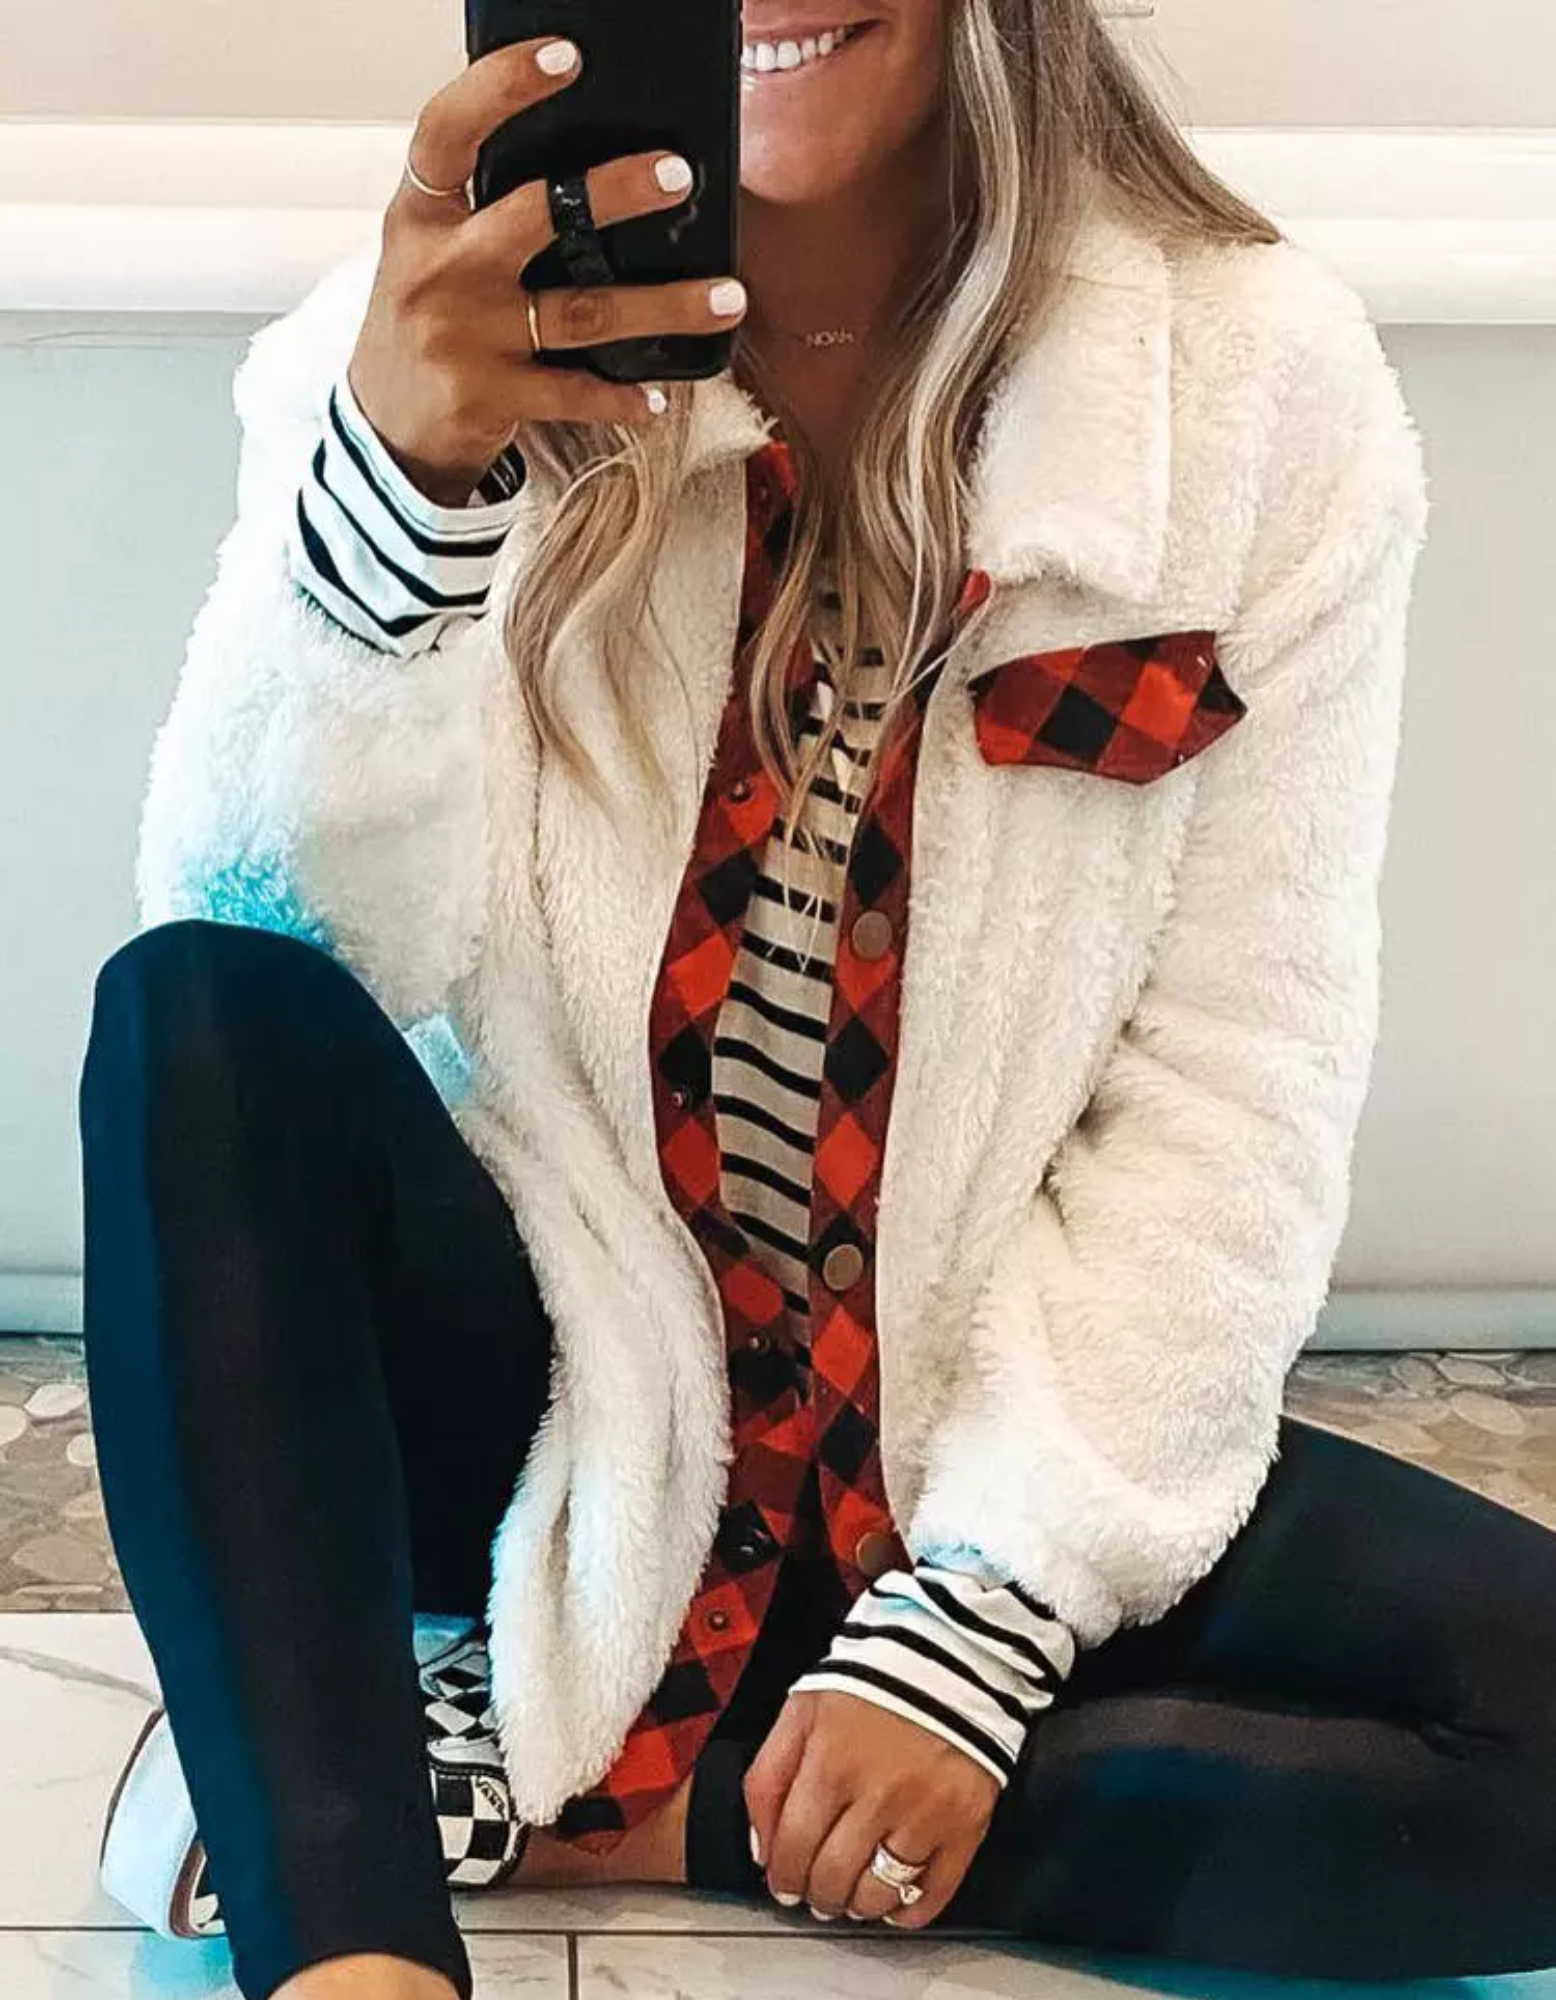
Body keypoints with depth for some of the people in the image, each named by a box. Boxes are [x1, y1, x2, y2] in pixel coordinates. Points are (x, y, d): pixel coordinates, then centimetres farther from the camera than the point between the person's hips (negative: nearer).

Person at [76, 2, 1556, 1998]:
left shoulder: (1260, 385, -8)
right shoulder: (434, 338, -6)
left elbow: (1235, 1083, -9)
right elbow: (260, 950, -19)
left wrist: (979, 1618, -16)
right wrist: (393, 477, -37)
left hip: (977, 1439, 1)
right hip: (549, 1400, 0)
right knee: (196, 1028, -27)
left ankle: (593, 1808, -16)